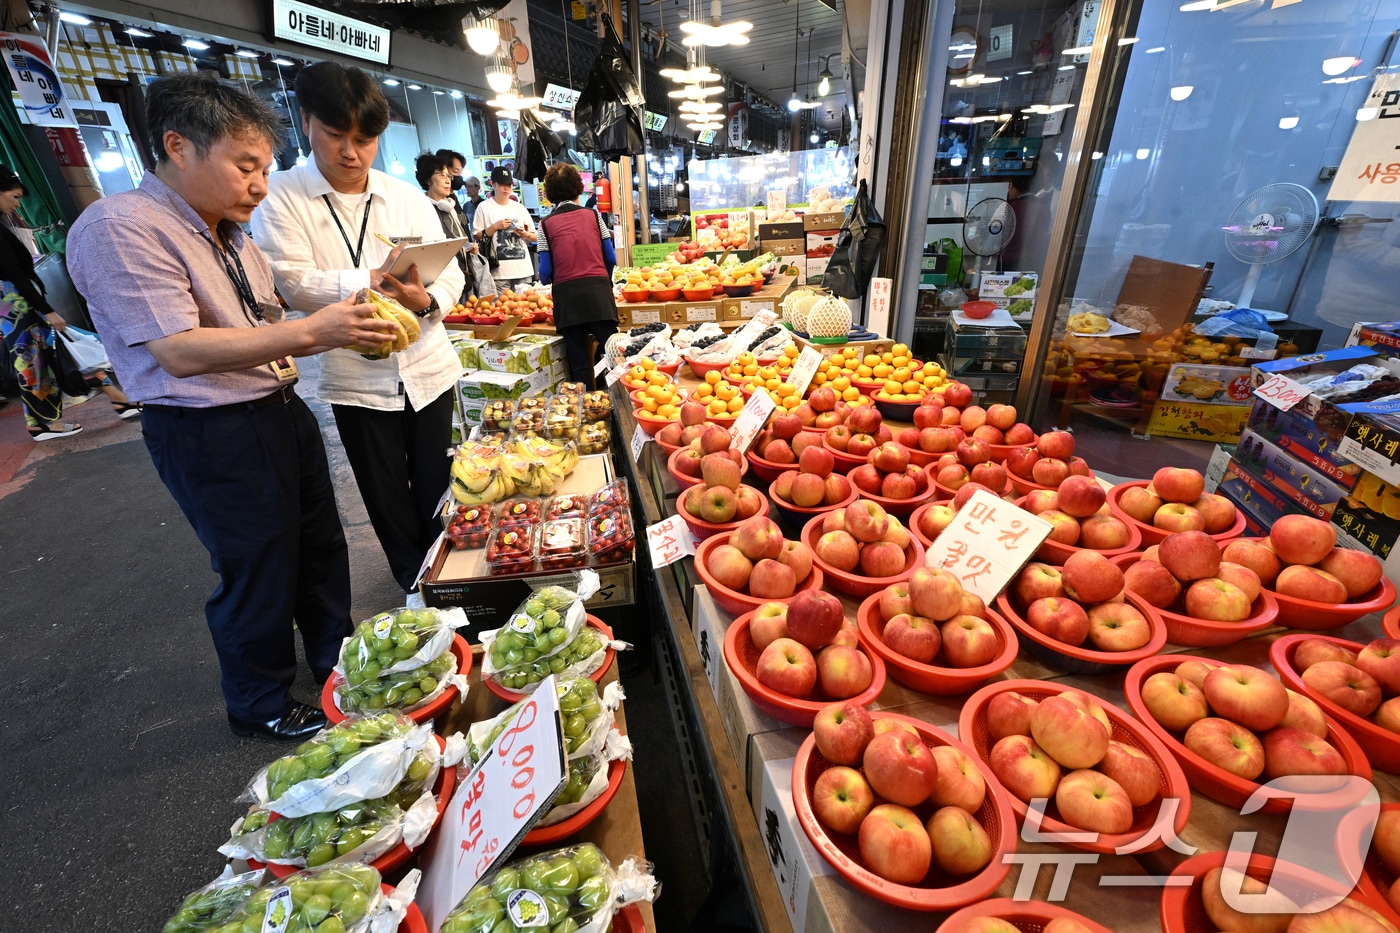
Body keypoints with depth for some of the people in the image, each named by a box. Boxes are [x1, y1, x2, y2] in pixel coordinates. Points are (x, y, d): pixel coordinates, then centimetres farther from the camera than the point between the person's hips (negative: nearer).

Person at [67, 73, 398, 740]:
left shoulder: (229, 234, 12)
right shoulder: (116, 227, -15)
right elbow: (180, 353, -24)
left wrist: (344, 331, -1)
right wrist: (310, 330, -28)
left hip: (281, 411, 9)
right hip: (211, 435, -8)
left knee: (321, 547, 18)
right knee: (258, 571, 5)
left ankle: (336, 661, 41)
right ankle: (260, 707, 31)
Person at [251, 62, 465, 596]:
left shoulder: (408, 197, 7)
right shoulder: (282, 198, -2)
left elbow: (452, 275, 0)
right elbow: (293, 282, -15)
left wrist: (427, 300, -21)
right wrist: (374, 279, -26)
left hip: (429, 372, 2)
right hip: (357, 383, -2)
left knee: (437, 495, 13)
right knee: (390, 504, 12)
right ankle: (417, 589, 34)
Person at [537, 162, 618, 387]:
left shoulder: (546, 224, 7)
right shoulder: (593, 215, 10)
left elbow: (545, 271, 3)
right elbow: (611, 259, 9)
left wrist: (547, 280, 27)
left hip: (567, 295, 0)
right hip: (598, 290, 0)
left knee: (579, 362, 5)